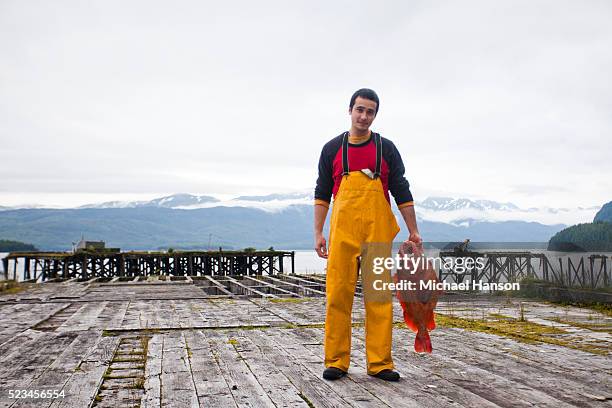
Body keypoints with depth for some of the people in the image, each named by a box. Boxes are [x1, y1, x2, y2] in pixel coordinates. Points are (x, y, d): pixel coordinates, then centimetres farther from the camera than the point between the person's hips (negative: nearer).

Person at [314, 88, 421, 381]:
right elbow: (322, 194, 11)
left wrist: (413, 231, 6)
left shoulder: (386, 149, 11)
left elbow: (402, 192, 11)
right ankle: (336, 361, 6)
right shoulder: (332, 148, 11)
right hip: (342, 230, 0)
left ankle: (379, 363, 7)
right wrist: (318, 233, 3)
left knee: (379, 296, 0)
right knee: (338, 294, -3)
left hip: (378, 230, 0)